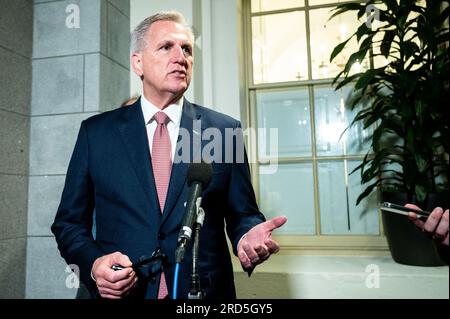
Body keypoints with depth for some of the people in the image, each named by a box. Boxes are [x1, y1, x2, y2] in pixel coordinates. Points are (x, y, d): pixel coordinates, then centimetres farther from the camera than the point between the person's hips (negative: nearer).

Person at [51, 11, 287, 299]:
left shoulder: (225, 130, -2)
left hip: (205, 289, 1)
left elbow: (242, 214, 2)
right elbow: (69, 221, 3)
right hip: (118, 291, 1)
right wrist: (93, 263, -15)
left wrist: (248, 238, -19)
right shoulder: (96, 131, -1)